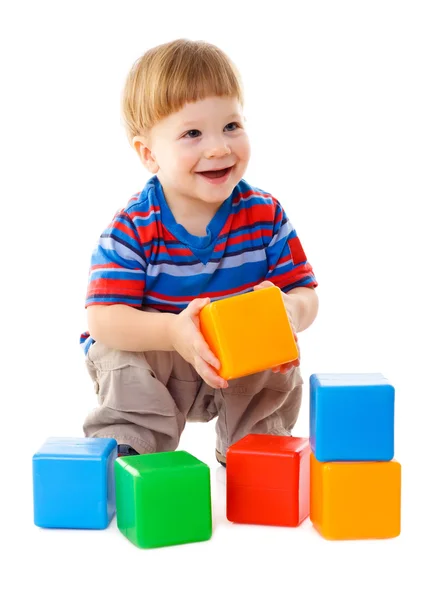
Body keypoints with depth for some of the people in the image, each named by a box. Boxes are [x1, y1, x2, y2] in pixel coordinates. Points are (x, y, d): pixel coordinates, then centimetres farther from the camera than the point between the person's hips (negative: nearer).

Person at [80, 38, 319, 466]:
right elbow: (102, 317, -27)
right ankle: (123, 453, -8)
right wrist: (172, 330, -46)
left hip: (244, 369, 3)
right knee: (123, 367, -30)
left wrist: (290, 311, -36)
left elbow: (304, 293, -9)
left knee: (282, 374, -20)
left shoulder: (265, 215, -12)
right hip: (149, 355, -2)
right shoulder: (133, 227, -21)